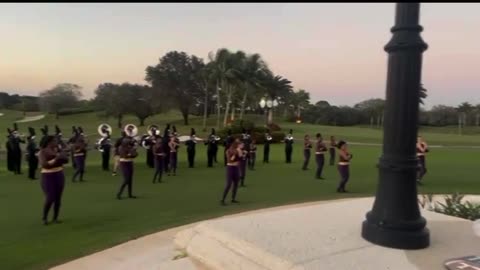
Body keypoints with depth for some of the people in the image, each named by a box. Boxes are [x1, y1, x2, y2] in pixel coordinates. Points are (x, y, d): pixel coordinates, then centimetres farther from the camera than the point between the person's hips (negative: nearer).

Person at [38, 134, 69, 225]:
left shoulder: (57, 150, 4)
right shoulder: (42, 152, -9)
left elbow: (66, 160, -4)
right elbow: (44, 165, -22)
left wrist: (61, 156, -22)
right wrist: (55, 159, -25)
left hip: (59, 175, 5)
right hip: (48, 177, -5)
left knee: (58, 198, 5)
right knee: (50, 198, -8)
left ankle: (55, 218, 16)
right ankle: (44, 218, 14)